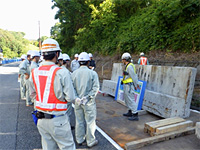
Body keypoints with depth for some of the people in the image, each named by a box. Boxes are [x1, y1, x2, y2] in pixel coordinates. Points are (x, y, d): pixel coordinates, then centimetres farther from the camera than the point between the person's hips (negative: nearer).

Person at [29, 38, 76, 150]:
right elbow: (71, 97, -16)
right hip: (58, 120, -6)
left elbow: (33, 94, 12)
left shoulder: (34, 72, -1)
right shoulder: (62, 72, -18)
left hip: (41, 119, 6)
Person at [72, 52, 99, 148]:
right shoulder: (93, 73, -11)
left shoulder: (74, 73, -2)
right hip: (89, 102, -4)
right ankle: (90, 141, 25)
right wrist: (88, 97, -10)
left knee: (79, 121, 17)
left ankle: (80, 140, 34)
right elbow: (95, 88, -16)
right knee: (90, 121, 10)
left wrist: (76, 98, -4)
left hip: (78, 101, 4)